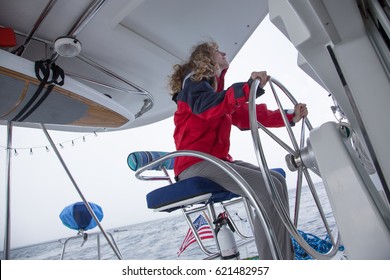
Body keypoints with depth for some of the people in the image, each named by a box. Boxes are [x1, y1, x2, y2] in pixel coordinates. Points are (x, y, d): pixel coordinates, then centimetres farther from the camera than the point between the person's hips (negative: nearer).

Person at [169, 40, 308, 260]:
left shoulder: (218, 87, 24)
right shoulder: (194, 80, 0)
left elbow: (247, 116, 23)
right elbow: (207, 107, -25)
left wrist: (290, 117, 19)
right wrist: (247, 88, -36)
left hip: (217, 160, 9)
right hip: (195, 163, -9)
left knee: (276, 180, 3)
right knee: (267, 189, -22)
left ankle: (285, 258, 2)